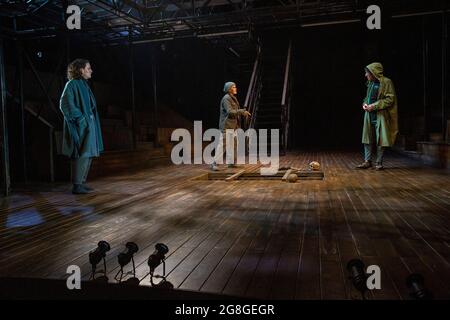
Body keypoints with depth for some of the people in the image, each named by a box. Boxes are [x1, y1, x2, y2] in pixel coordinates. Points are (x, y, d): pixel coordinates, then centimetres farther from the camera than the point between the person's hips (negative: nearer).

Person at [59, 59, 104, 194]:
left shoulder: (84, 84, 18)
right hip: (80, 126, -9)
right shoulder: (72, 84, -9)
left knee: (88, 155, 10)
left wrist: (91, 119, 14)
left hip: (88, 125, 9)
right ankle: (76, 186, -3)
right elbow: (65, 104, -17)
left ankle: (81, 183, 18)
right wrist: (80, 118, -17)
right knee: (82, 155, -9)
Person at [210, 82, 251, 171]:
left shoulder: (233, 98, 18)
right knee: (222, 144, -10)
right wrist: (242, 111, -22)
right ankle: (215, 163, -5)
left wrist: (243, 112, 8)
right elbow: (230, 112, -23)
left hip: (232, 125, 10)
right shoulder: (226, 99, -13)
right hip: (226, 125, -10)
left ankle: (230, 162, 19)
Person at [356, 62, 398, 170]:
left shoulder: (386, 82, -8)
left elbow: (390, 99, -13)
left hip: (381, 116, -7)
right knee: (368, 139, 6)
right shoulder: (370, 83, 13)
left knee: (380, 140, -1)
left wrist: (374, 106, -17)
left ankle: (379, 162, 8)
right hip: (369, 115, 7)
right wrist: (365, 104, 1)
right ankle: (367, 161, 12)